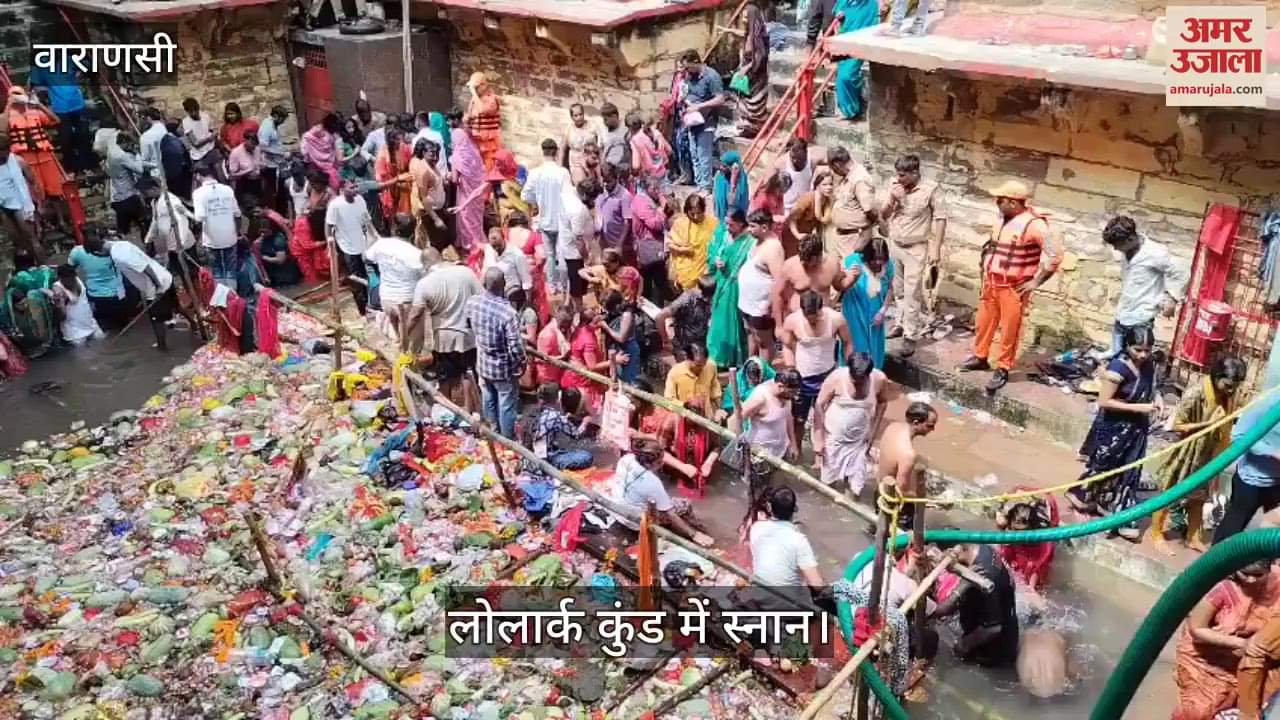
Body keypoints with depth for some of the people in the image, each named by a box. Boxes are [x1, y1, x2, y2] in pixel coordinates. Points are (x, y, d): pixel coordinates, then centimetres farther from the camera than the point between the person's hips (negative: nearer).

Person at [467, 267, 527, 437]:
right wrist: (522, 364, -6)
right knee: (506, 407, 14)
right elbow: (515, 347, -25)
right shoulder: (508, 313, -31)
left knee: (489, 402, 25)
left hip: (483, 364, 6)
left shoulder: (472, 302, -14)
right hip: (504, 367, -6)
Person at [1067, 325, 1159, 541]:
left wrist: (1157, 398, -6)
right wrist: (1138, 407, -25)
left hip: (1136, 428, 6)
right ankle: (1084, 497, 37)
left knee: (1129, 472, 11)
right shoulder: (1118, 368, -25)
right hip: (1113, 428, -6)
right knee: (1103, 467, 11)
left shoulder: (1149, 366, -4)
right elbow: (1104, 401, -25)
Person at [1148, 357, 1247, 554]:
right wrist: (1207, 424, -27)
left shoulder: (1228, 396, -6)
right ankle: (1156, 534, 22)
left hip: (1207, 455, 6)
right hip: (1185, 453, -6)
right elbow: (1176, 426, -21)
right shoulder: (1196, 393, -25)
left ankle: (1193, 537, 34)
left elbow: (1226, 426, 10)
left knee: (1198, 497, 18)